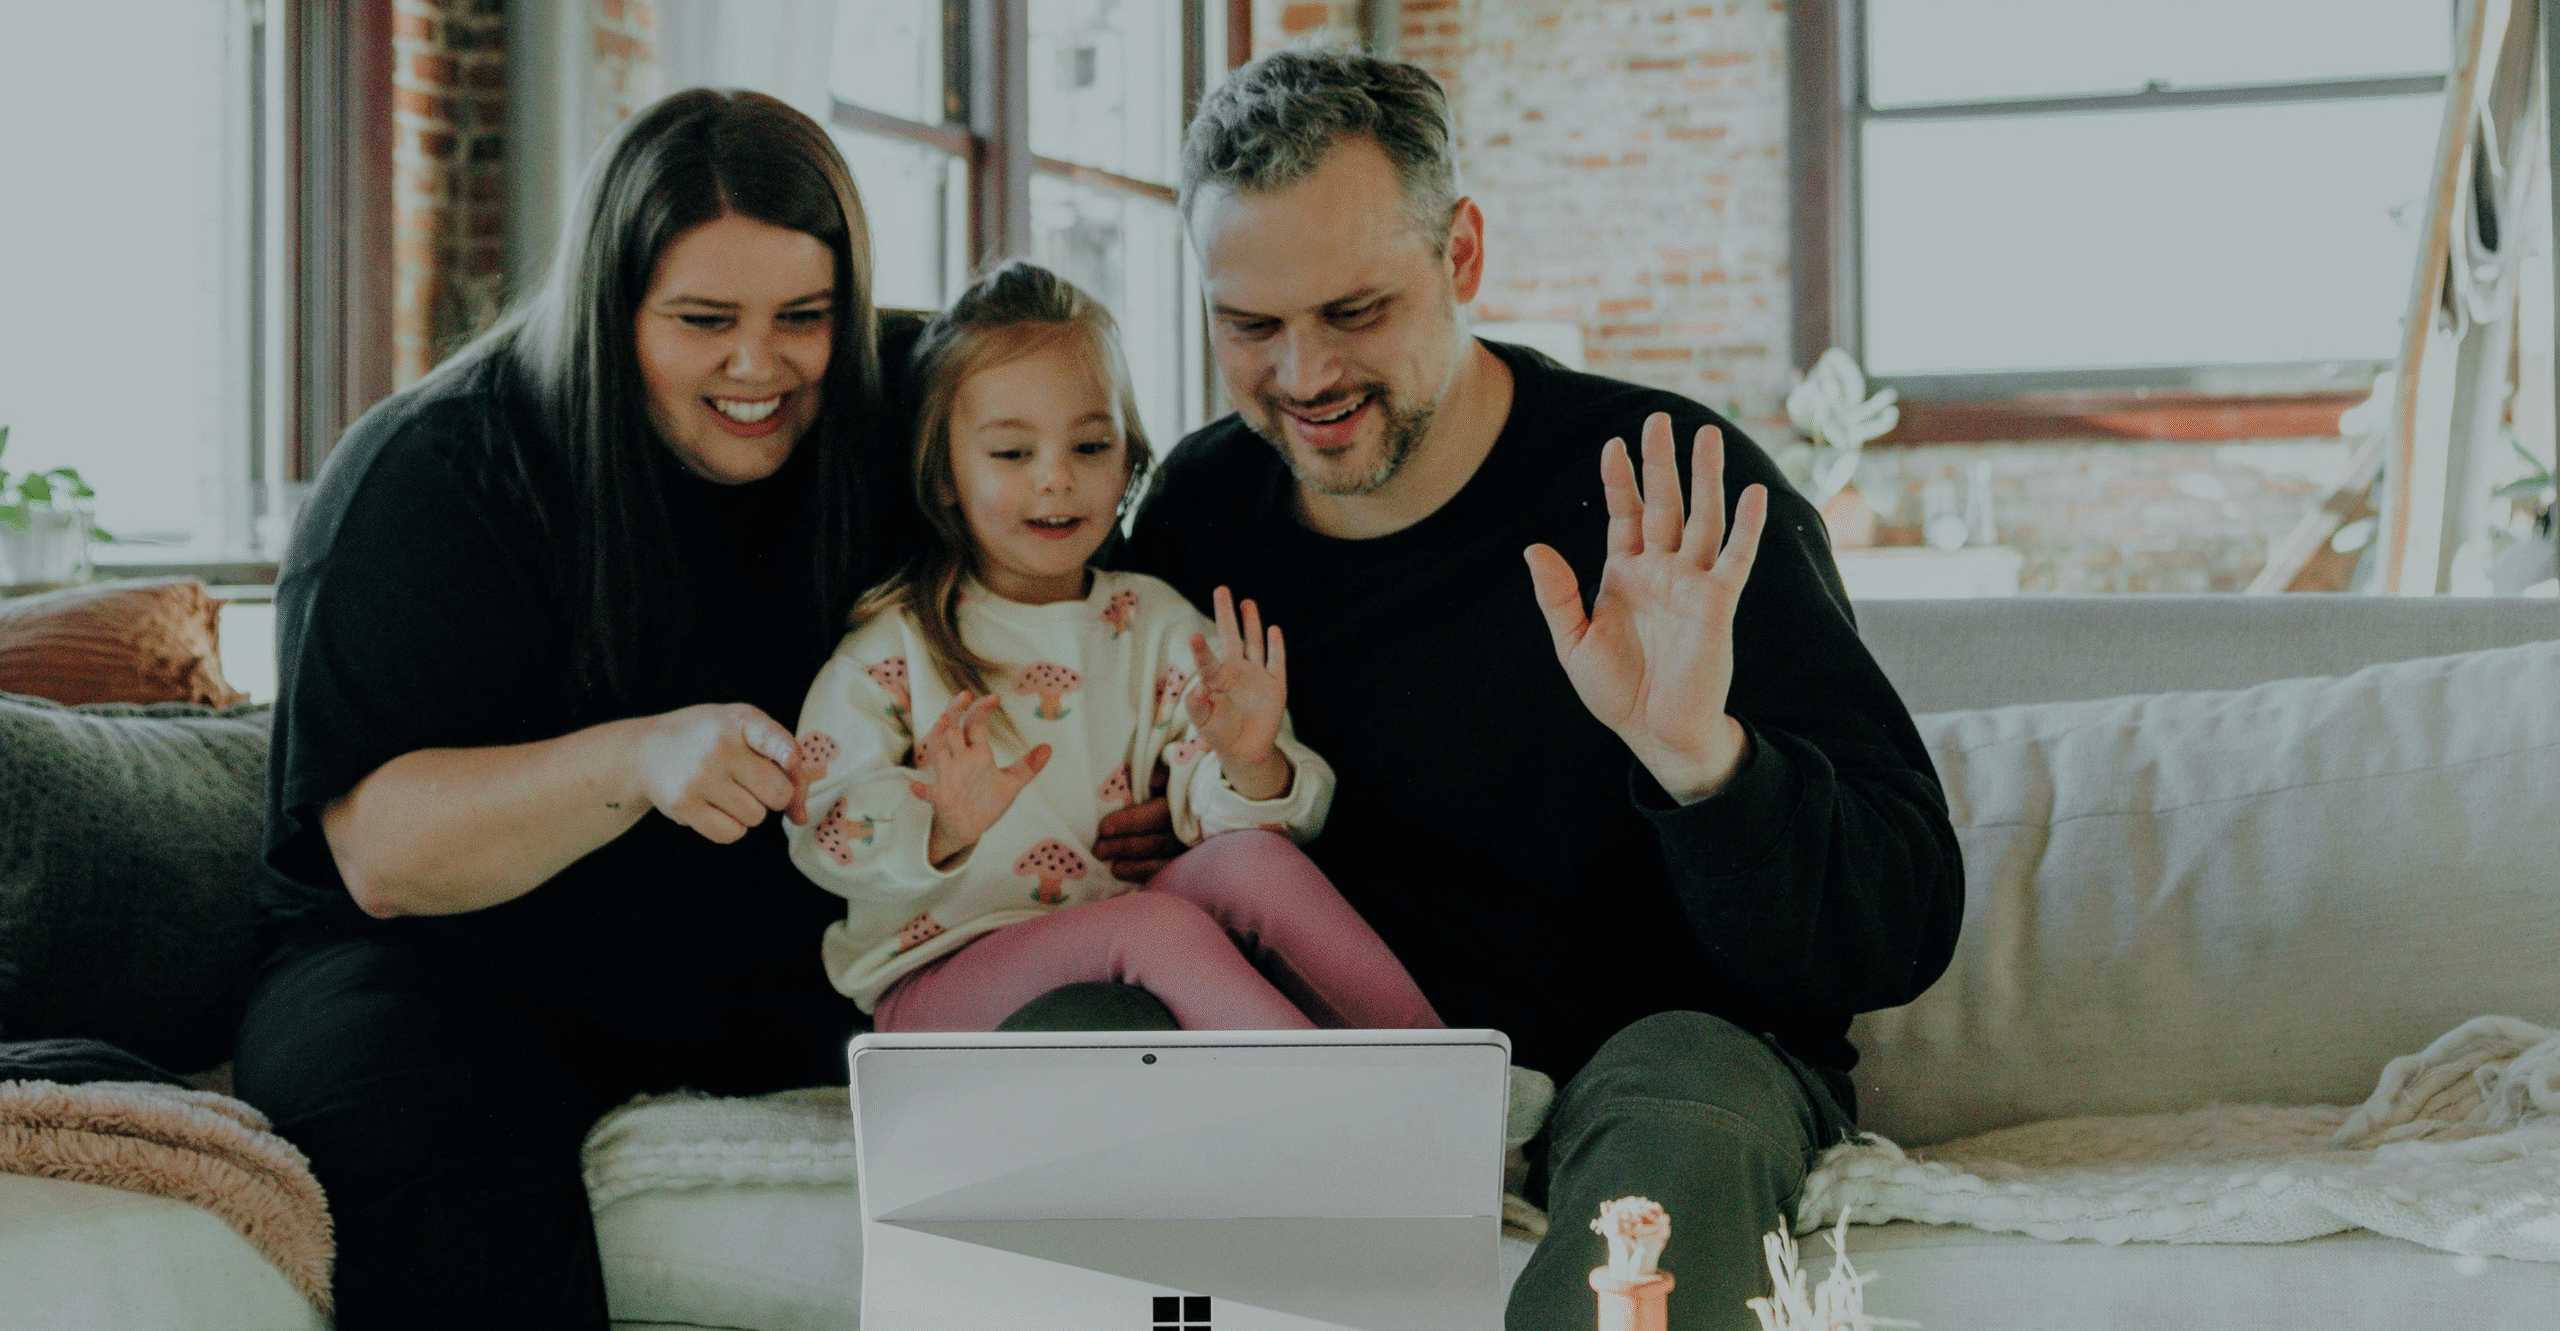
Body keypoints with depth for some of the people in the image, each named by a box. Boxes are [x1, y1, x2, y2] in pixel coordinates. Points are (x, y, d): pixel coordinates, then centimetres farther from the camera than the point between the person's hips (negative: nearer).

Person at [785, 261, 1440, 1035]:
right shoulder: (897, 643, 0)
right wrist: (940, 828, -31)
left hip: (1124, 960, 4)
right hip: (938, 981, -4)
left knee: (1249, 860, -24)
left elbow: (1213, 812, 3)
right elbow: (826, 835, -9)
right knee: (1160, 926, -31)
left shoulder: (1155, 624, 10)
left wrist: (1251, 768, -22)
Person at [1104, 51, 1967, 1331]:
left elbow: (1905, 931, -18)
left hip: (1672, 1046, -4)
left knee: (1677, 1099, -39)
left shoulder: (1675, 512, -14)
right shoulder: (1197, 507, 2)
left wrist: (1698, 756, -37)